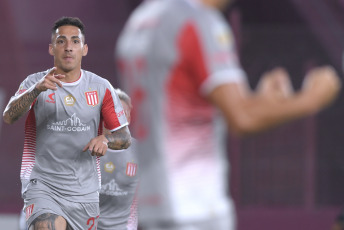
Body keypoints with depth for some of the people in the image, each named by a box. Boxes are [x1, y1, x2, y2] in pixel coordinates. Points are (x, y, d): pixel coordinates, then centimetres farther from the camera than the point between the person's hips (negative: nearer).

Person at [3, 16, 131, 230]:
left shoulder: (101, 87, 5)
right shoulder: (35, 83, -1)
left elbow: (125, 137, 8)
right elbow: (8, 117, -19)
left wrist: (105, 139, -16)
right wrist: (37, 89, -36)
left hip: (85, 192, 3)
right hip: (43, 186, -3)